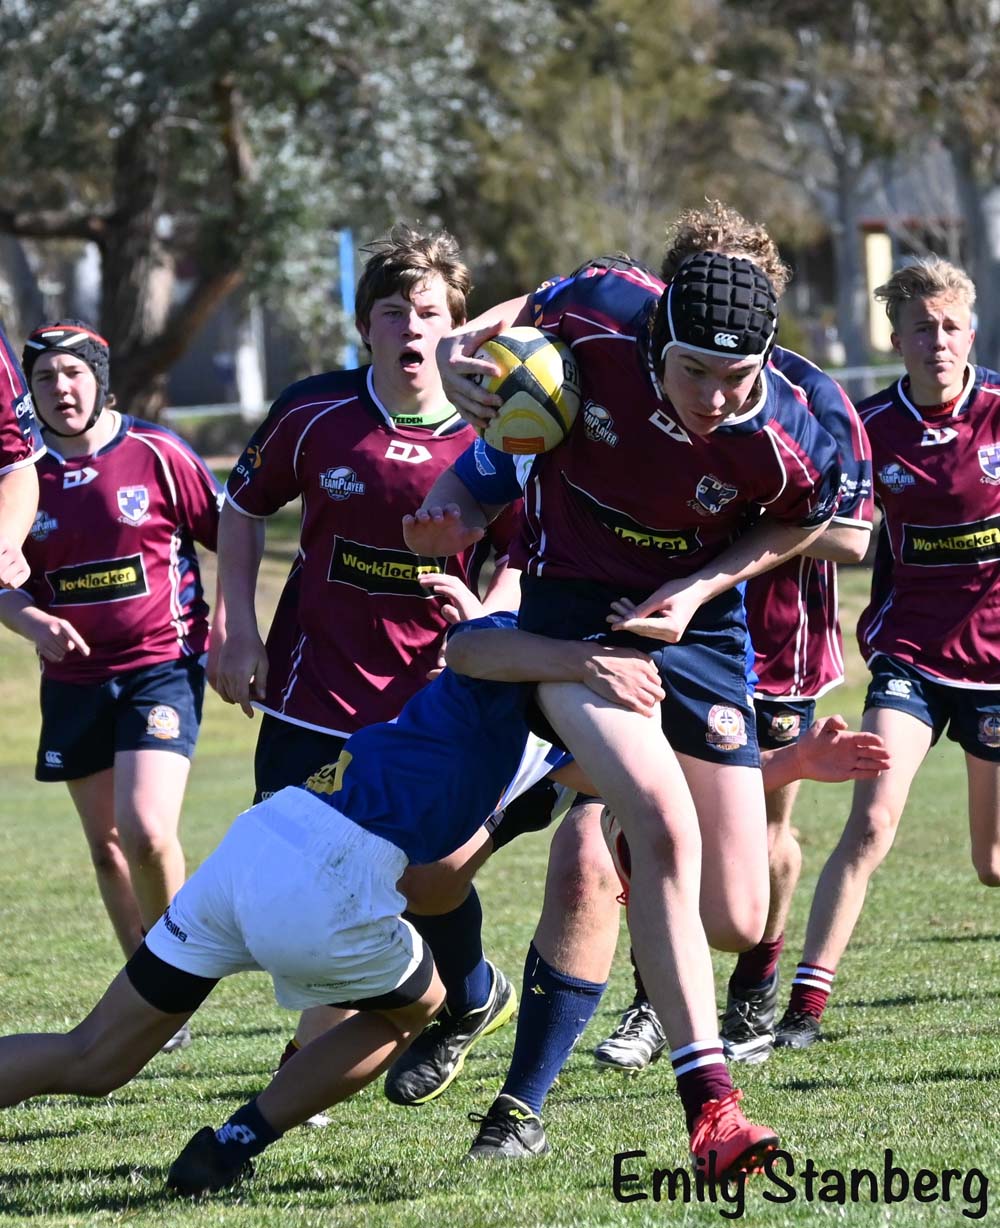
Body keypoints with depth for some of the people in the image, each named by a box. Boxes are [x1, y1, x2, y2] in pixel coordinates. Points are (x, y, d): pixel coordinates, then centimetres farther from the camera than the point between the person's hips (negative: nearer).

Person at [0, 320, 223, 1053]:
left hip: (162, 667, -4)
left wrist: (231, 634, -5)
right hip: (74, 680, 5)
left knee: (146, 830, -20)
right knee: (107, 847, 8)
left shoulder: (156, 455, -6)